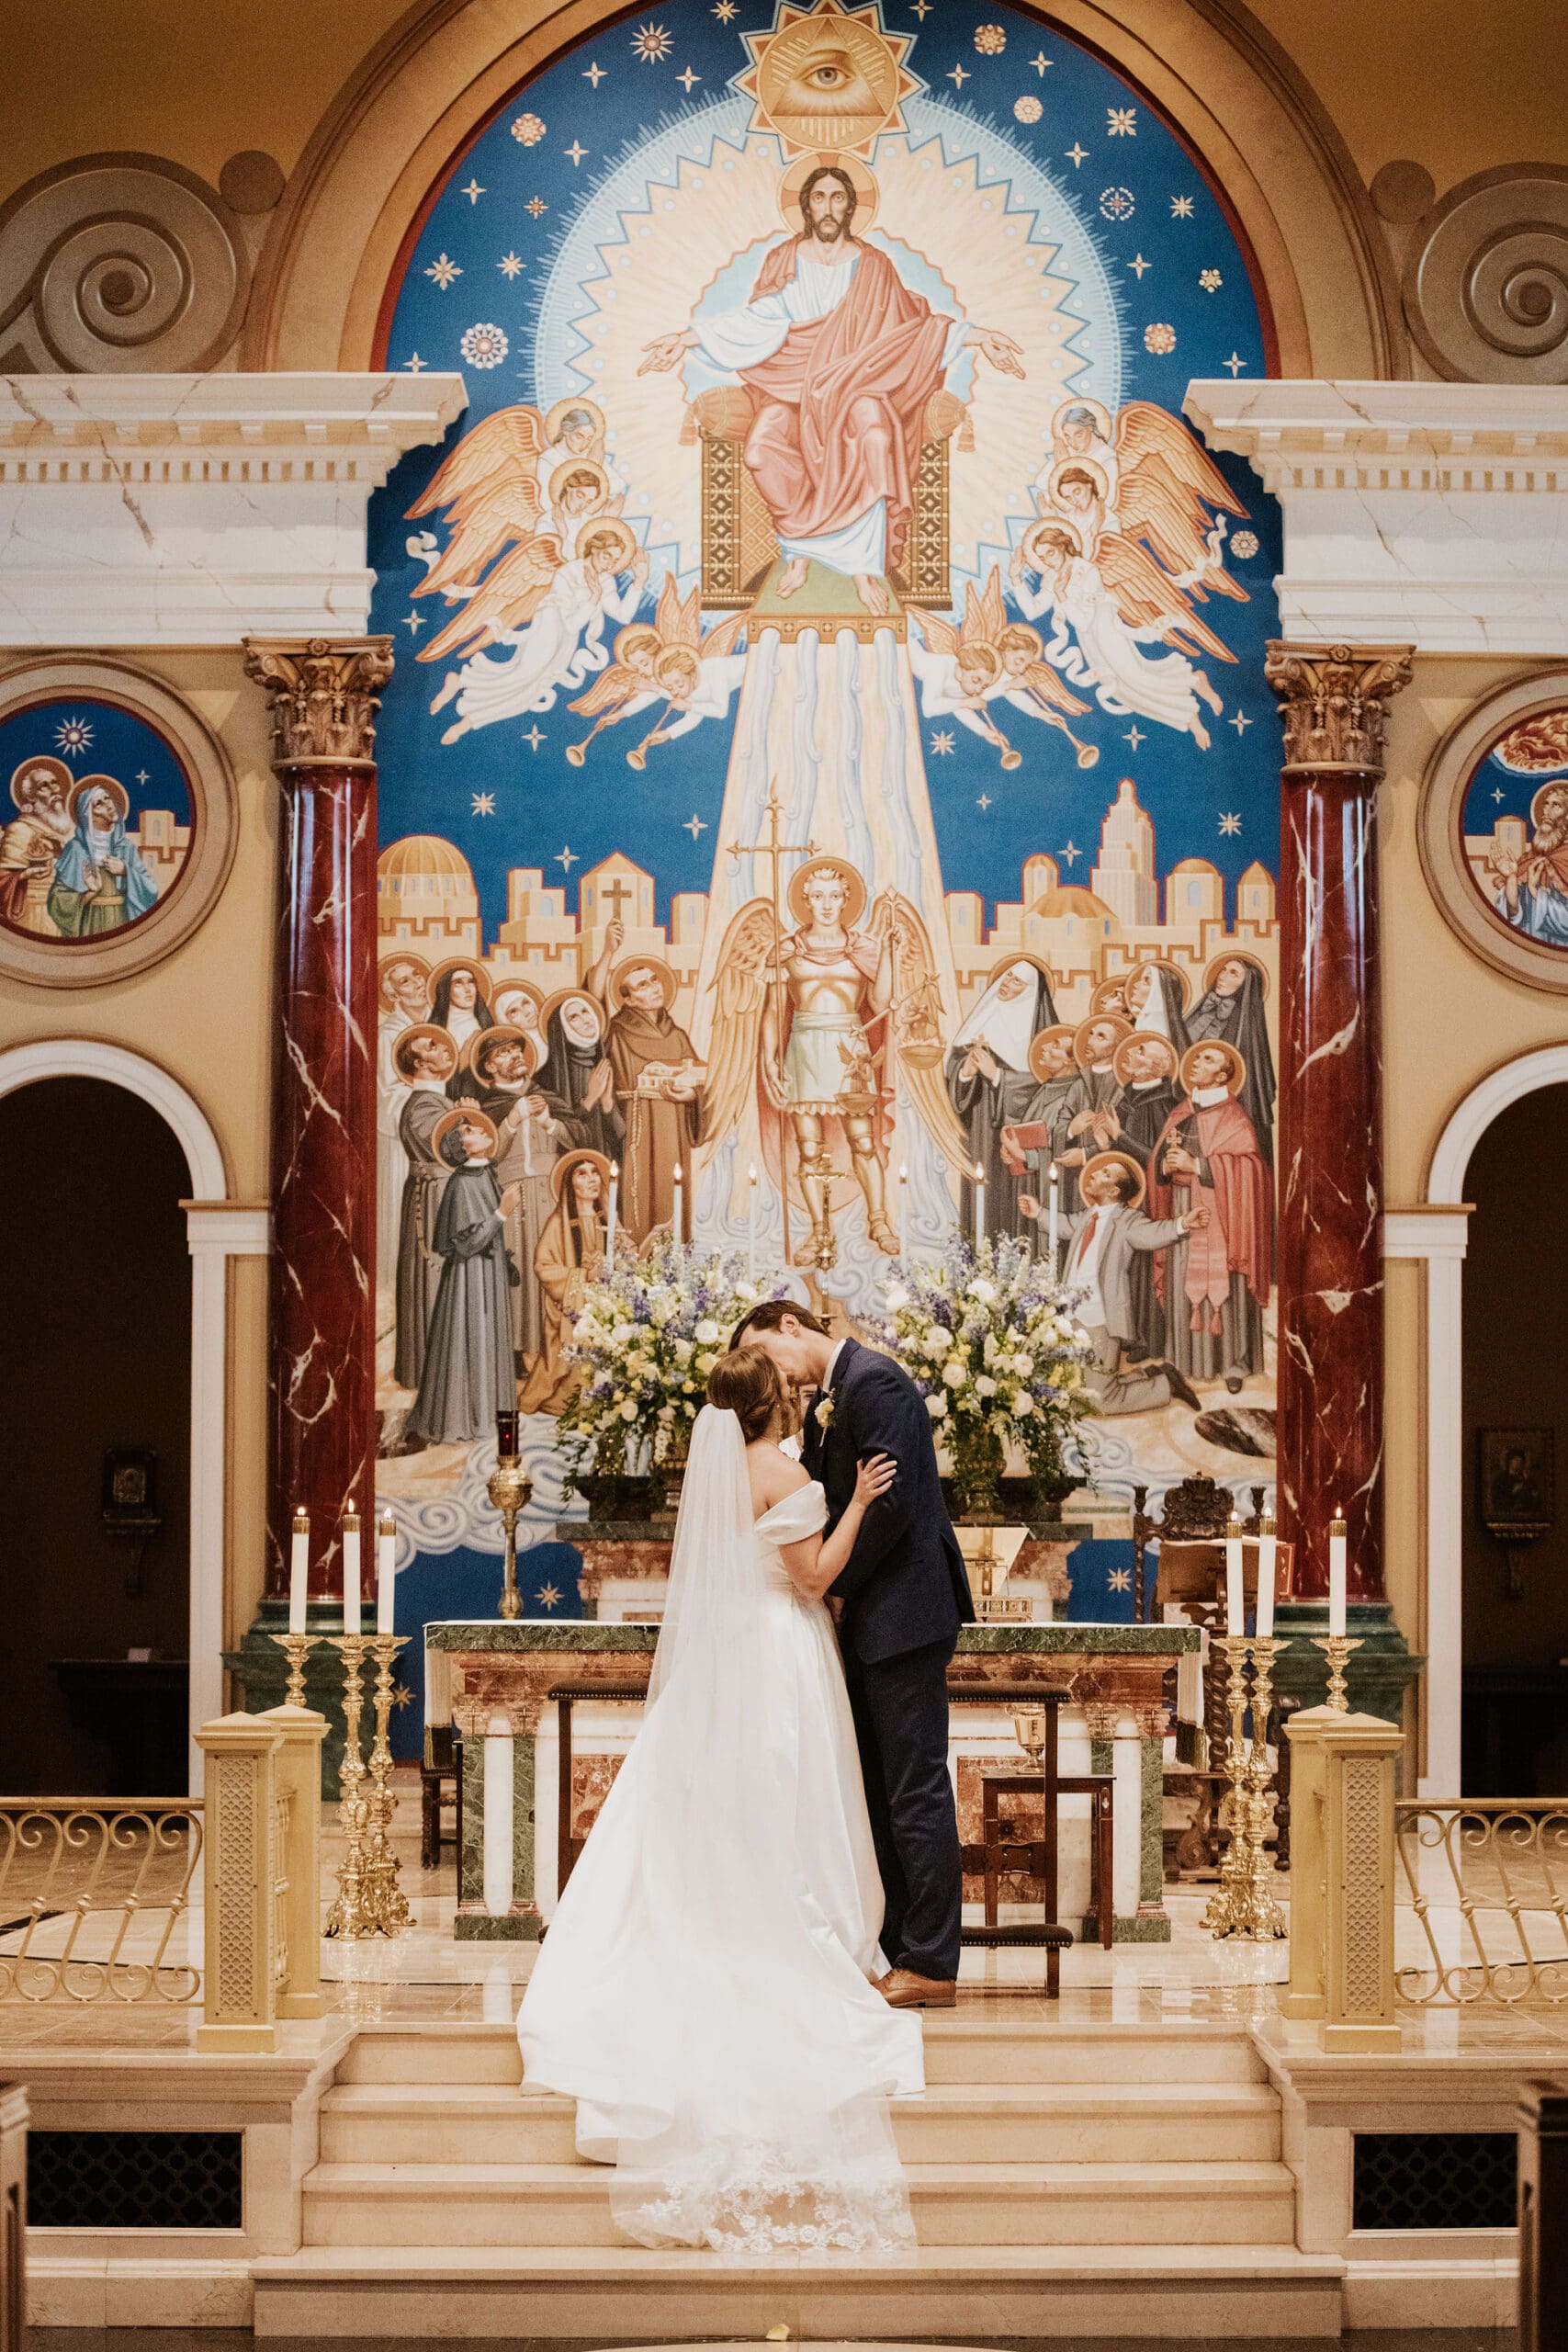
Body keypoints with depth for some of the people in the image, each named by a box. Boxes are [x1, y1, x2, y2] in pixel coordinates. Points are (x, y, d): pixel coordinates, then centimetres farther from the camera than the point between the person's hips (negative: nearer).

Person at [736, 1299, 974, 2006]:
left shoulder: (872, 1381, -14)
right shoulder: (826, 1399, 16)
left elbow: (891, 1504, -21)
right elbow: (817, 1502, 14)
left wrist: (831, 1583, -13)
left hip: (903, 1613, -10)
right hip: (865, 1623, 10)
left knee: (915, 1788, -6)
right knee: (877, 1787, 14)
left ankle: (931, 1967, -2)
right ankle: (890, 1945, 21)